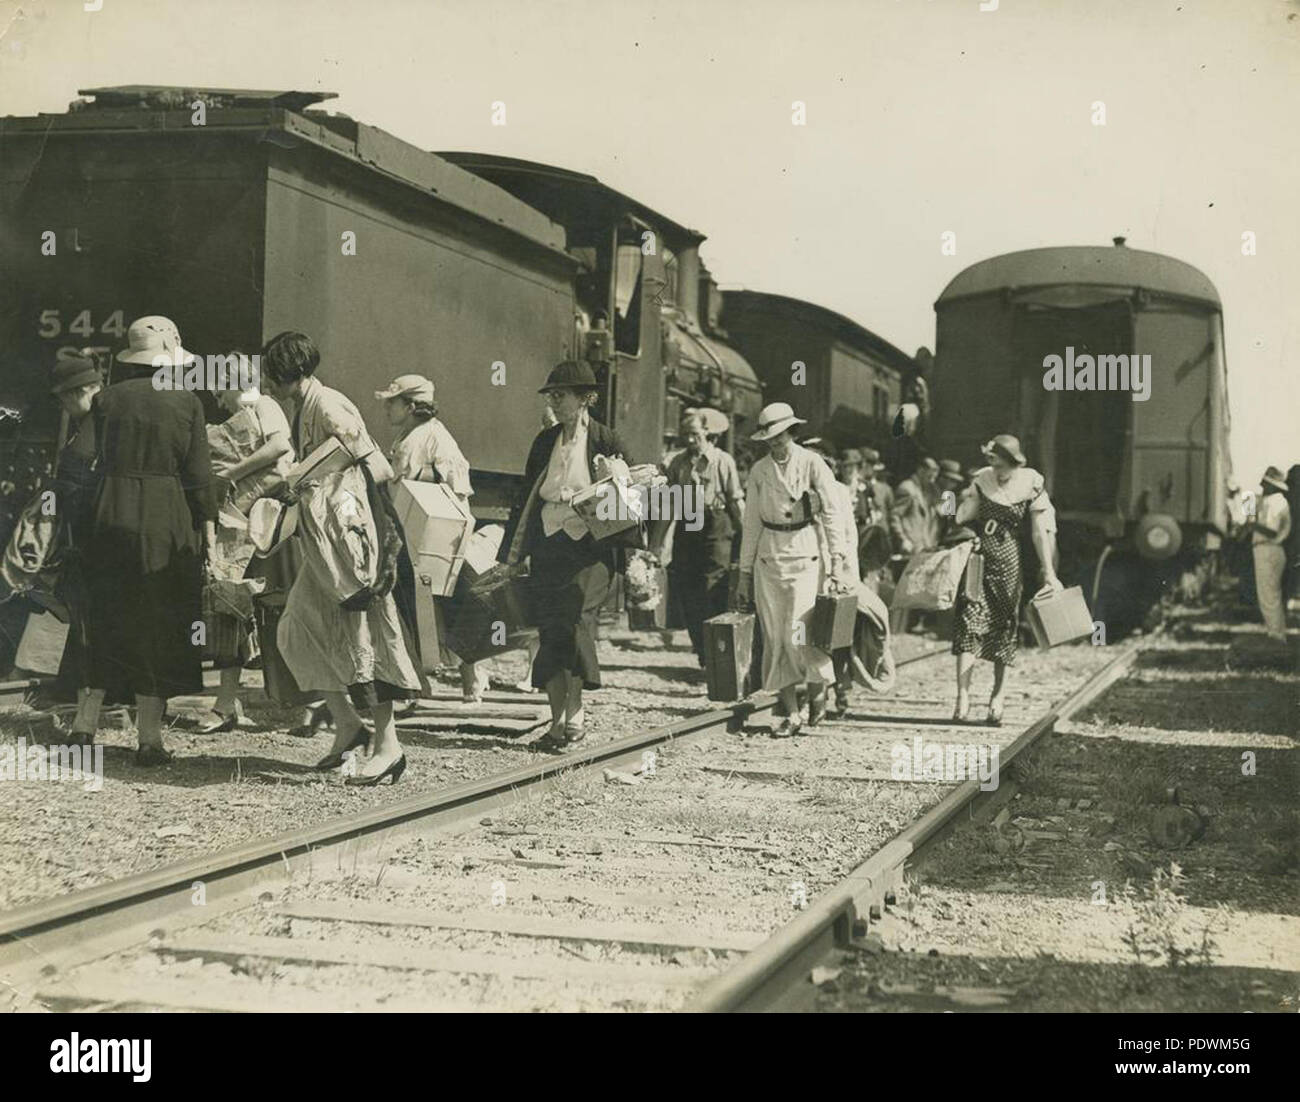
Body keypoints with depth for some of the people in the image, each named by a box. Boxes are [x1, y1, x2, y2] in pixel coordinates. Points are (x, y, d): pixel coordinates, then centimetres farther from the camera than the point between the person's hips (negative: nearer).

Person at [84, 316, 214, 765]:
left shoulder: (107, 399, 4)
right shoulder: (185, 402, -3)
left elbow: (100, 459, 6)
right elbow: (198, 475, -5)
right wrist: (206, 527, 3)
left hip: (110, 520, 3)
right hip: (167, 522, -2)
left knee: (104, 621, 13)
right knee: (158, 625, 4)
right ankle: (149, 737, 4)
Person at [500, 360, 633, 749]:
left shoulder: (605, 442, -1)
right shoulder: (545, 442, 11)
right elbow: (527, 498, 15)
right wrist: (511, 555, 15)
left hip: (589, 549, -4)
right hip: (547, 549, 4)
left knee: (574, 622, -16)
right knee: (550, 632, -1)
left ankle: (572, 716, -9)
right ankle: (560, 719, 4)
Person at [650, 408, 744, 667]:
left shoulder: (723, 462, -2)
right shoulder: (678, 463, 10)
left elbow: (736, 501, -2)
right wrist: (656, 541, 11)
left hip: (716, 529, -5)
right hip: (686, 529, 5)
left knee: (713, 595, -9)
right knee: (686, 595, 5)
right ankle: (703, 653, 17)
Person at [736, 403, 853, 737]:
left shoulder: (812, 465, -2)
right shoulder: (759, 471, 7)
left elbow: (832, 515, -5)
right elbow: (751, 524, 12)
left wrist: (838, 562, -14)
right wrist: (745, 573, 11)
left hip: (806, 554, -3)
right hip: (769, 557, 4)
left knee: (800, 633, -13)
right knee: (775, 637, 0)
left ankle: (818, 686, 15)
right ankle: (790, 713, 6)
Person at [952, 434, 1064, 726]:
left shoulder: (1031, 486, -4)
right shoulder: (983, 480, 4)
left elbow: (1040, 533, -3)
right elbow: (962, 517, 11)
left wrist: (1049, 573, -4)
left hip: (1007, 560, -2)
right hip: (977, 558, 2)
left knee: (1003, 627, 2)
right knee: (968, 623, -5)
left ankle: (997, 699, 5)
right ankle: (963, 697, -6)